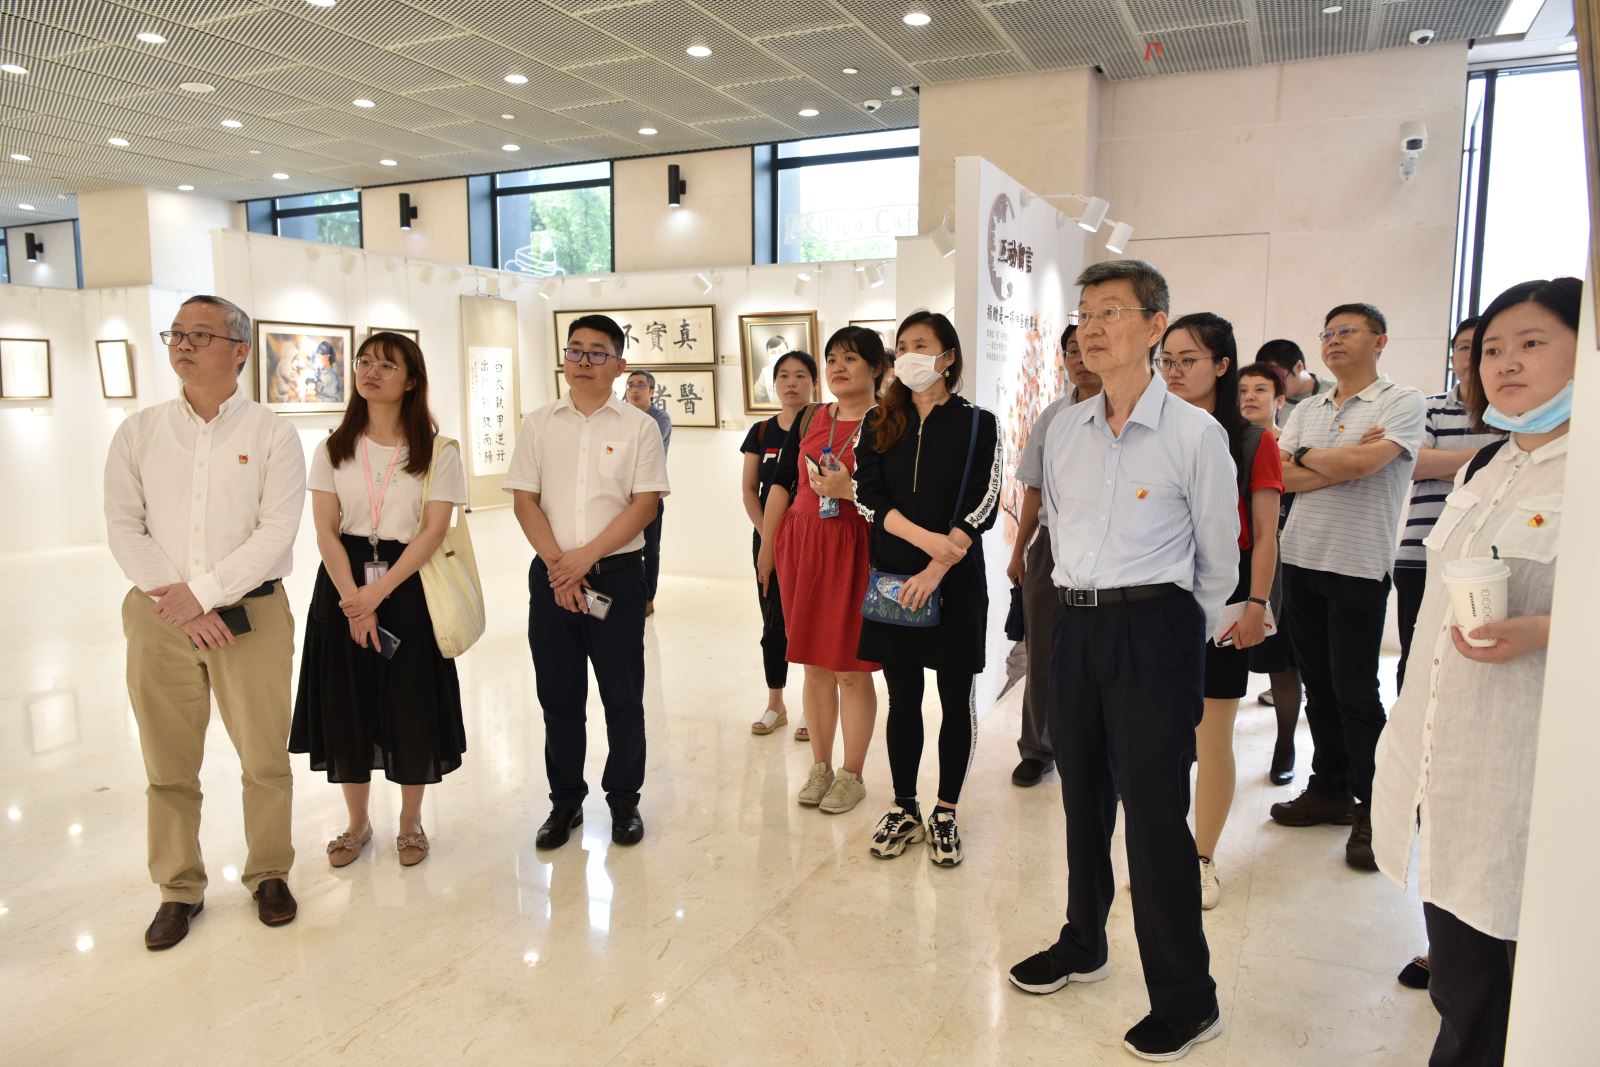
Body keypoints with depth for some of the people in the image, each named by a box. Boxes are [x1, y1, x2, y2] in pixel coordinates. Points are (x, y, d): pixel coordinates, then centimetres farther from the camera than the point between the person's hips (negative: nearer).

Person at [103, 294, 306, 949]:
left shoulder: (273, 435, 0)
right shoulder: (139, 432, 8)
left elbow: (276, 532, -9)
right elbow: (123, 526, 2)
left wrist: (201, 592, -14)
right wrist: (169, 599, -10)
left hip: (250, 614, -2)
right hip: (158, 617, 2)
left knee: (265, 757, 5)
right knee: (169, 765, 9)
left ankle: (268, 875, 24)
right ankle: (179, 890, 25)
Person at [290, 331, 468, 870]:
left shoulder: (437, 451, -3)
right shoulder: (333, 450, 5)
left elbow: (433, 530, -9)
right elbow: (326, 530, -1)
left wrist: (380, 591, -17)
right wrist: (353, 598, -13)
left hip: (409, 585, -2)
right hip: (343, 586, 3)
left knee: (411, 704, 3)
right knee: (346, 703, 7)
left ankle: (411, 822, 23)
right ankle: (358, 824, 26)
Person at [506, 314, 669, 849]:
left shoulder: (638, 426, 0)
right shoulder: (539, 424, 7)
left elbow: (645, 504, -7)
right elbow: (525, 502, 2)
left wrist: (585, 557, -14)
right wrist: (557, 565, -10)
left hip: (616, 575, -2)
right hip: (551, 575, 2)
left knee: (622, 696, 6)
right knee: (558, 695, 10)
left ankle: (624, 800, 21)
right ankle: (565, 801, 24)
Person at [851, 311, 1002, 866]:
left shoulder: (977, 424, -1)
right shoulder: (879, 423, 7)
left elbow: (983, 506, -8)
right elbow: (869, 496, -3)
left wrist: (937, 569, -18)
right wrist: (926, 539, -17)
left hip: (955, 581, -2)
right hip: (891, 579, 3)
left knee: (956, 698, 6)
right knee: (903, 697, 10)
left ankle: (945, 813, 22)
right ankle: (904, 809, 25)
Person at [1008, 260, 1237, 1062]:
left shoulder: (1195, 434, -10)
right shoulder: (1064, 430, 6)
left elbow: (1219, 563, -2)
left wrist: (1175, 633, 7)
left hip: (1154, 630, -5)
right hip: (1076, 627, 6)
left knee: (1155, 812, -1)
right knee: (1083, 796, 17)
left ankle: (1185, 999, 15)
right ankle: (1082, 944, 37)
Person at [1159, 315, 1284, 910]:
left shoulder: (1252, 442, 0)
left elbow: (1264, 534, -1)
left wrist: (1256, 603, -9)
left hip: (1219, 596, -2)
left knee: (1213, 734, 6)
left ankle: (1203, 860, 22)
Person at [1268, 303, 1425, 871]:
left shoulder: (1402, 401, -3)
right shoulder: (1307, 410, 13)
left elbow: (1362, 464, -19)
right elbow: (1280, 476, 0)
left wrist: (1307, 456, -3)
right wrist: (1340, 464, -12)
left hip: (1358, 566, -5)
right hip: (1301, 558, 6)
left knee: (1355, 692, -2)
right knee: (1318, 685, 13)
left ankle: (1372, 809, 13)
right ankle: (1329, 789, 26)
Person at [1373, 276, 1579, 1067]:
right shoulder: (1483, 470, 13)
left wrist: (1539, 632, -29)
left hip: (1518, 767, -7)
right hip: (1439, 755, 7)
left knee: (1487, 984, 6)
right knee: (1454, 963, 18)